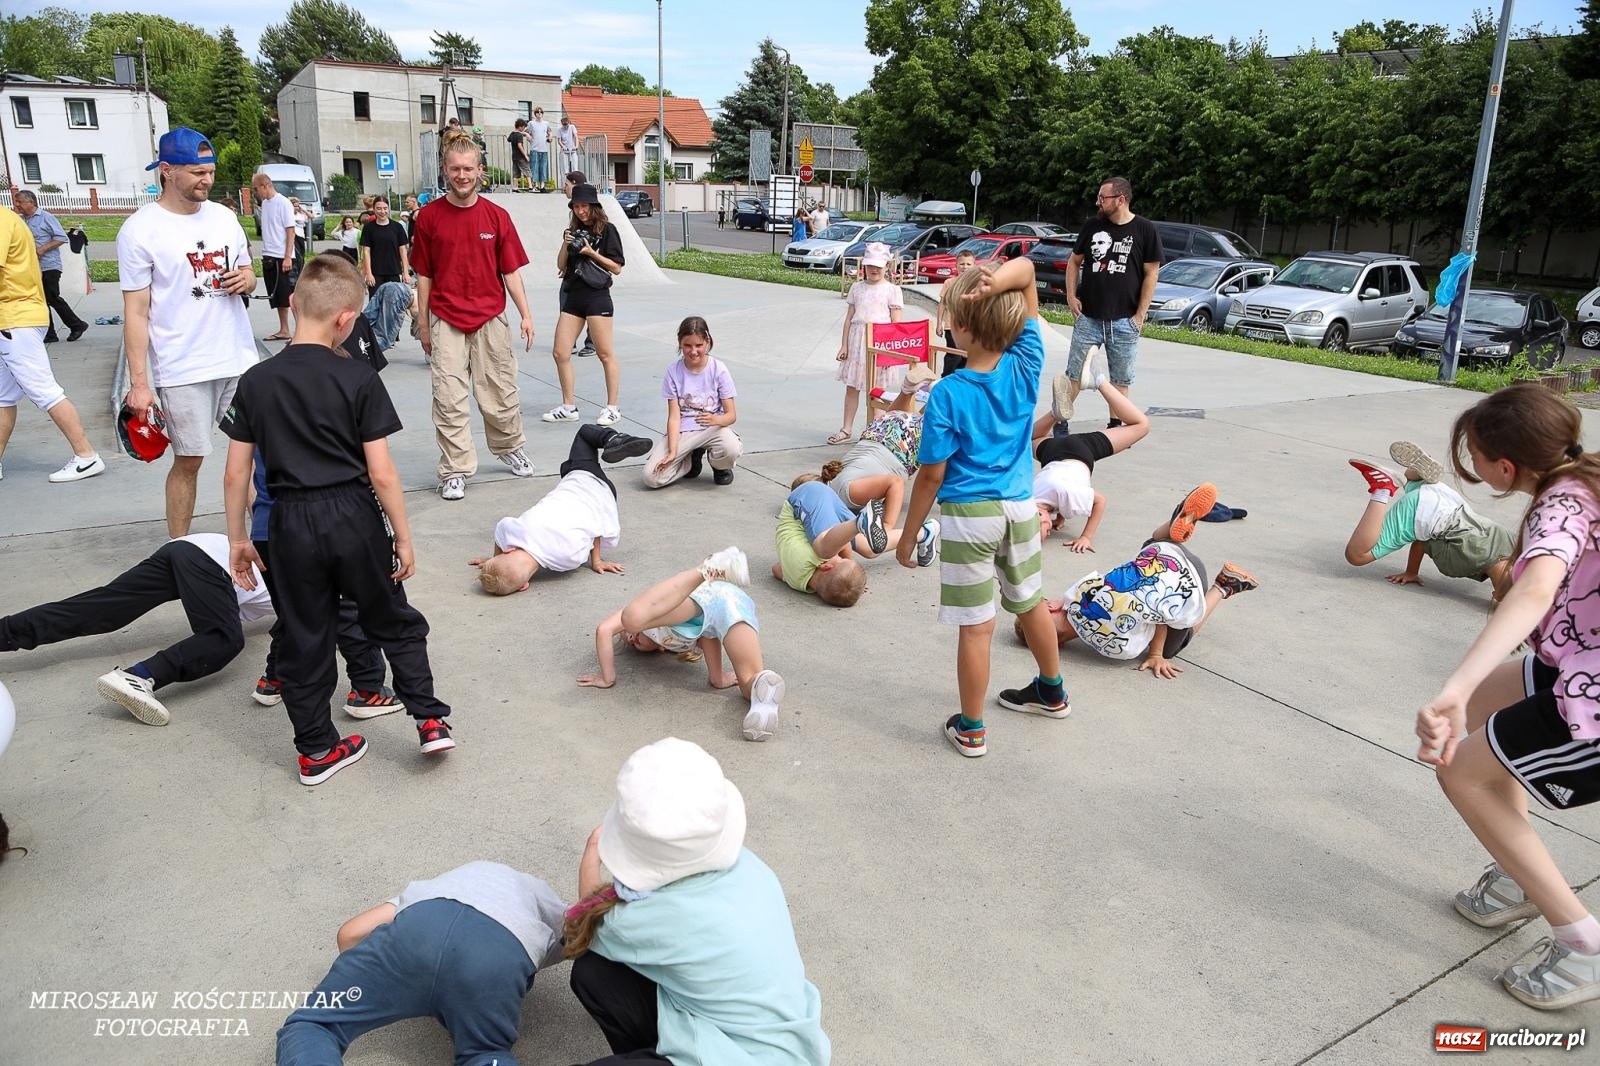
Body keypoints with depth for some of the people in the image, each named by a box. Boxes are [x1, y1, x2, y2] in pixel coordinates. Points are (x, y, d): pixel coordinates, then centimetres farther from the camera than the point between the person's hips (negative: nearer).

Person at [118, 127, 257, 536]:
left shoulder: (224, 217, 9)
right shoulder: (141, 229, -7)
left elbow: (246, 273, 21)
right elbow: (136, 312, -8)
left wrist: (246, 279, -5)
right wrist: (139, 383, -12)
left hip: (240, 360, 5)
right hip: (183, 369, -5)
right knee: (188, 461, 2)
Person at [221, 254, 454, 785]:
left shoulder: (255, 381, -1)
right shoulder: (359, 379, -11)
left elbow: (236, 473, 2)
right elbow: (381, 473, -11)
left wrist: (237, 538, 13)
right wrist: (403, 538, -2)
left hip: (292, 523, 3)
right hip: (354, 519, -2)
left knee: (305, 640, 14)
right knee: (395, 623, 16)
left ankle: (315, 749, 25)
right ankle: (430, 719, 16)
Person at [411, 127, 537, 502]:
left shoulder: (497, 216, 1)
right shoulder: (429, 216, 0)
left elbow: (510, 270, 4)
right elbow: (424, 274, 4)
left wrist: (526, 315, -1)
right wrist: (423, 324, 4)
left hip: (490, 319, 1)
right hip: (446, 320, -1)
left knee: (501, 392, 11)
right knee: (449, 398, -2)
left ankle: (510, 447, 36)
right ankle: (455, 471, 5)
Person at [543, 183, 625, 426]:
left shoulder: (607, 230, -2)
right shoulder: (574, 230, 14)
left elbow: (617, 268, -5)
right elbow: (561, 266, 13)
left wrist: (591, 252, -13)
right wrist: (565, 244, -3)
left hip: (597, 297, -6)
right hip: (573, 296, 6)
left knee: (605, 354, -1)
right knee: (560, 353, 4)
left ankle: (612, 408, 7)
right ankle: (569, 407, 15)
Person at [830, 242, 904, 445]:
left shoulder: (892, 290, -2)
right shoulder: (857, 287, 8)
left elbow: (896, 322, -4)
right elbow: (849, 317, 9)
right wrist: (844, 345, 4)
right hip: (857, 340, 4)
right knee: (852, 385, 7)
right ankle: (846, 429, 15)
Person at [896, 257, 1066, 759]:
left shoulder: (947, 395, -18)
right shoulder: (1025, 367, -6)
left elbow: (931, 476, -14)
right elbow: (1027, 270, -3)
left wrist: (907, 536, -3)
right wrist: (999, 282, -25)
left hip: (969, 515, -5)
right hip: (1021, 506, 6)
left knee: (977, 627, 3)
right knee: (1030, 601, 25)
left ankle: (970, 730, 18)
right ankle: (1051, 692, 45)